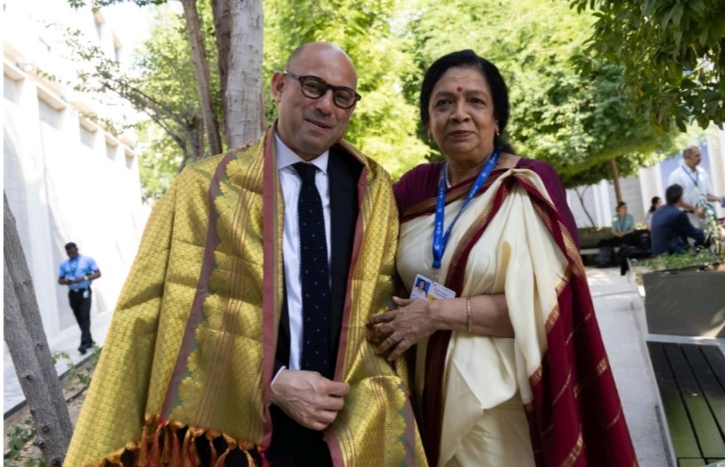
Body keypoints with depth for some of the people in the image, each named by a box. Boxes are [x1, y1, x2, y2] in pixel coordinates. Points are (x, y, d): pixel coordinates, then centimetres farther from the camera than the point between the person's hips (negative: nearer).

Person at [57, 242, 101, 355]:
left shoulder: (88, 260, -1)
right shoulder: (64, 264, 8)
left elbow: (98, 273, -4)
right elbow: (60, 280, 13)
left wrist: (84, 278, -20)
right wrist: (65, 281, -12)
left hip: (84, 292, -4)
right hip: (72, 293, 4)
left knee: (85, 316, -12)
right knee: (79, 318, 8)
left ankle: (84, 343, -16)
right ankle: (89, 341, 20)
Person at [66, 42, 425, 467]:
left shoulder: (374, 190, 3)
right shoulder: (207, 187, -6)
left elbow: (382, 303, 4)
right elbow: (184, 313, -8)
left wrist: (357, 389, -9)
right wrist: (274, 384, -15)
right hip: (238, 430, -2)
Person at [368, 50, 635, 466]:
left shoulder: (528, 186, -10)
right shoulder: (414, 187, 3)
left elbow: (544, 304, -16)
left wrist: (438, 313, -17)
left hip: (503, 397, -4)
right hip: (431, 390, 4)